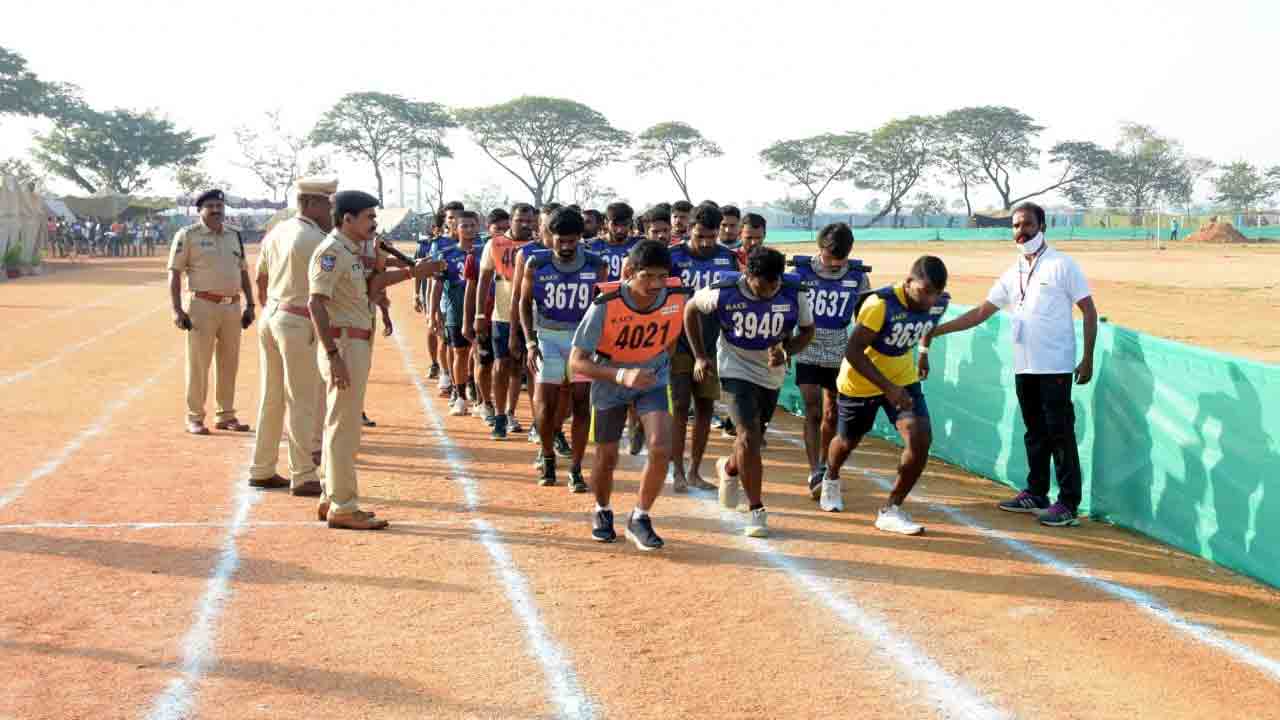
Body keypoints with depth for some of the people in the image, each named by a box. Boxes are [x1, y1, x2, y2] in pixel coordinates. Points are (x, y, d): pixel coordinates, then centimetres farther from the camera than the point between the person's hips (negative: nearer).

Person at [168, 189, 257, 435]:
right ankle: (194, 417, 8)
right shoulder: (188, 235, -3)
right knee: (198, 364, -1)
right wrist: (177, 310, -13)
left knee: (229, 364, 11)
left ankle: (226, 415, 21)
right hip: (202, 306, -5)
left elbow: (243, 272, 18)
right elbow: (174, 273, -5)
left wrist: (250, 305, 11)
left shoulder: (234, 236, 13)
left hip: (233, 307, 5)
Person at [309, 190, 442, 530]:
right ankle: (342, 507, 2)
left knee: (342, 425, 16)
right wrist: (333, 354, -26)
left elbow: (367, 285, 28)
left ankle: (330, 498, 26)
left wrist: (411, 273, 23)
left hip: (356, 345, 10)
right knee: (343, 427, -5)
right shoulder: (332, 251, -15)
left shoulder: (351, 251, 14)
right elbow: (315, 303, -22)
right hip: (343, 345, -10)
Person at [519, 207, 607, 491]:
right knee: (546, 404, -3)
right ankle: (547, 458, 22)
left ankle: (576, 470, 7)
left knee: (581, 403, -3)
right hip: (547, 335, 0)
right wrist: (530, 343, -5)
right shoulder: (536, 264, -7)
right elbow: (525, 303, 3)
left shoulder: (596, 266, -6)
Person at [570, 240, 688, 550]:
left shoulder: (678, 296, -23)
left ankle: (640, 518, 5)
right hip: (610, 381, -1)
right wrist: (621, 376, -42)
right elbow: (577, 361, -29)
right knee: (606, 457, 6)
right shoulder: (605, 304, -31)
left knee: (661, 448, -17)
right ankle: (602, 513, 37)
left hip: (653, 379, 2)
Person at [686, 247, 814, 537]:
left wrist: (786, 352, -21)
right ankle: (757, 510, -4)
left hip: (772, 374, 4)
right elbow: (691, 309, -4)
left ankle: (729, 468, 51)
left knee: (754, 438, 17)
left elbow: (807, 331, -2)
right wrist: (700, 356, -5)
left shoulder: (794, 294, -18)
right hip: (737, 370, -3)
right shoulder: (724, 292, -23)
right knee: (749, 437, -17)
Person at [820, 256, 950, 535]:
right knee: (848, 441, 18)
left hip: (904, 379, 4)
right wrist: (887, 387, -37)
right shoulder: (881, 303, -33)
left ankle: (891, 510, -1)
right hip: (860, 381, -4)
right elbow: (853, 351, -31)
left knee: (921, 439, -16)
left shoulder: (939, 303, -15)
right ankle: (831, 480, 54)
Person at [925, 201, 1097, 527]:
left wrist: (1087, 358, -12)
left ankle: (1068, 504, -1)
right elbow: (981, 312, 14)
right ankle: (1036, 493, 25)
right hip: (1024, 367, 6)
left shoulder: (1062, 265, -5)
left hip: (1055, 366, -6)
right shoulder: (1012, 274, 13)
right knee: (1035, 432, 15)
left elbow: (1089, 311, -5)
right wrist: (937, 330, 7)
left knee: (1059, 432, -6)